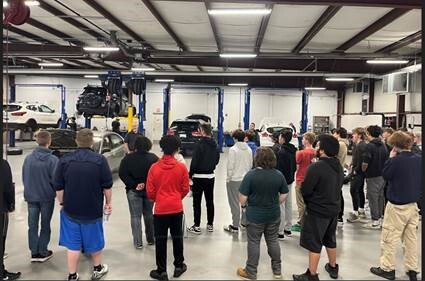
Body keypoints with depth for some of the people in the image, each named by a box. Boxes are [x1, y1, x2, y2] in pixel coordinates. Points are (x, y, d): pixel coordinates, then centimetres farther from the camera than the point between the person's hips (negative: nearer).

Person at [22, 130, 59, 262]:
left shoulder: (28, 158, -4)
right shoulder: (53, 160, -17)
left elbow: (23, 177, 4)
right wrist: (55, 191, 6)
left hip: (31, 197, 3)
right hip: (47, 197, -3)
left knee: (32, 225, 13)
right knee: (45, 225, 12)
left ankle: (34, 252, 18)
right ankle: (43, 252, 18)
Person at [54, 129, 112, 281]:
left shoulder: (64, 160, -5)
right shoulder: (100, 160, -11)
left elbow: (59, 187, -1)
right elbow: (107, 186, -8)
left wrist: (62, 203, 11)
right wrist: (108, 202, 4)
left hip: (70, 209, 1)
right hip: (93, 210, -1)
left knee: (73, 244, 11)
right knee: (94, 240, 16)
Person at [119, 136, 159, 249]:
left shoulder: (128, 158, -6)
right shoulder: (153, 158, -5)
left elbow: (122, 174, -12)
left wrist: (133, 185, -13)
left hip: (133, 191, -2)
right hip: (149, 190, 2)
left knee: (135, 216, 6)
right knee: (149, 214, 17)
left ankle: (138, 242, 6)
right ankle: (151, 239, 26)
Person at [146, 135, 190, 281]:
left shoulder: (154, 167, -10)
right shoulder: (181, 167, -9)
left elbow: (150, 191, -4)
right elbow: (185, 189, 0)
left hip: (160, 208, -1)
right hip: (177, 207, 1)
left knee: (160, 239, 8)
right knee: (177, 237, 16)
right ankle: (179, 266, 28)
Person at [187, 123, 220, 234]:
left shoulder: (200, 144, -16)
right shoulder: (214, 145, 4)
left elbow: (194, 162, -17)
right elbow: (217, 159, 12)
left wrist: (190, 175, -9)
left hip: (199, 176, -6)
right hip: (211, 176, 7)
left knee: (197, 202, 0)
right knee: (210, 201, 13)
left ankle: (197, 226, 3)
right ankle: (210, 224, 22)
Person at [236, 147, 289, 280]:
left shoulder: (251, 175, -19)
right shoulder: (279, 175, -6)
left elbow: (242, 199, -17)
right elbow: (284, 195, 4)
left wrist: (245, 205, 4)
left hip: (255, 215, -4)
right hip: (274, 215, 4)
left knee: (254, 243, 10)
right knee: (273, 241, 19)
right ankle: (277, 270, 32)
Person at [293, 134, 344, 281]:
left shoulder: (316, 167, -25)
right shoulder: (338, 166, 1)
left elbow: (304, 190, -19)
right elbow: (337, 187, 11)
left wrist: (309, 199, 1)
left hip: (318, 211, -8)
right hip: (334, 208, 8)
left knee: (314, 243, 4)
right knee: (330, 240, 23)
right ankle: (333, 268, 39)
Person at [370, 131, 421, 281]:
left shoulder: (396, 160, -21)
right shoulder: (419, 159, 0)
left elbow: (385, 175, -7)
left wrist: (391, 158, -2)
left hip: (397, 206, -6)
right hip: (413, 204, 7)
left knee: (389, 238, 6)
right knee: (411, 238, 14)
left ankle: (387, 268, 16)